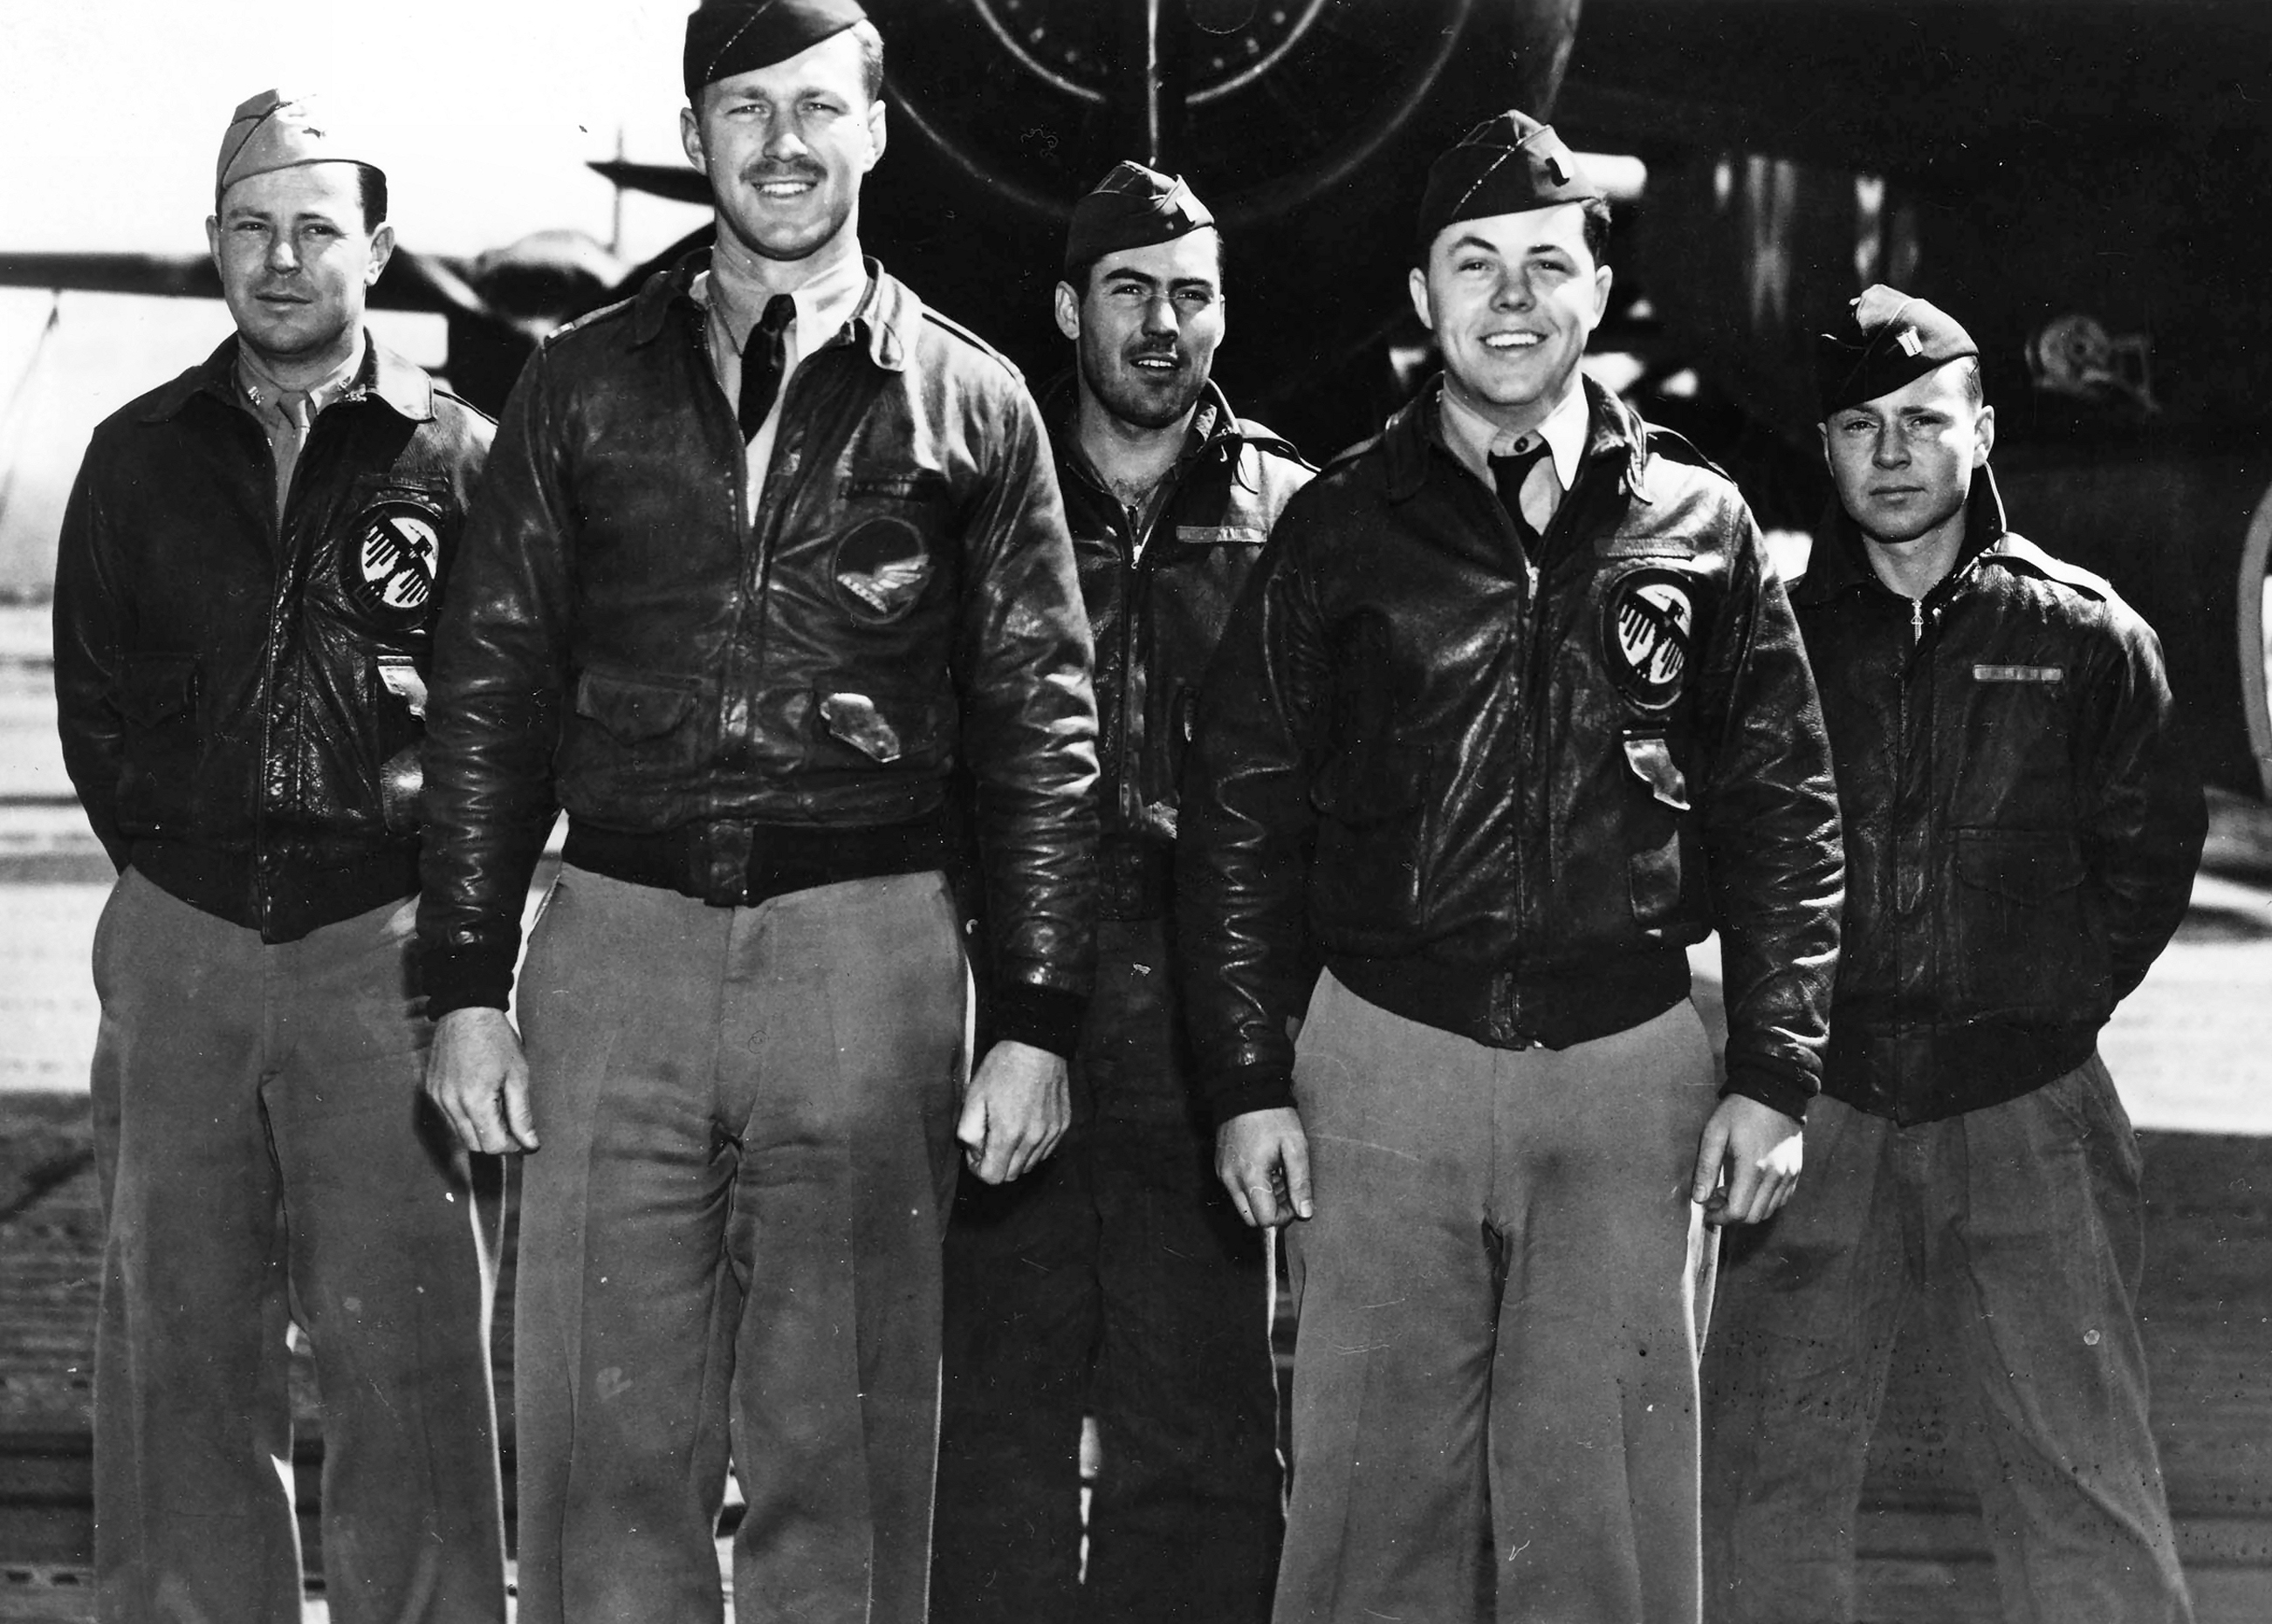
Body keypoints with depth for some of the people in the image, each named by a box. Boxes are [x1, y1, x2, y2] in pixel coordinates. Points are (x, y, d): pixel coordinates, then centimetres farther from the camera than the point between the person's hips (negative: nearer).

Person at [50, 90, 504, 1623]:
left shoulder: (457, 453, 2)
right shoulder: (142, 455, 11)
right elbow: (93, 701, 16)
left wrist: (444, 907, -3)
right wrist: (177, 862, 7)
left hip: (386, 945, -3)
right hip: (178, 940, 3)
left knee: (411, 1355, -3)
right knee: (177, 1353, 6)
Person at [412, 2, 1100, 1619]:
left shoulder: (967, 400, 6)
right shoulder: (583, 384, 10)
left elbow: (1042, 727, 6)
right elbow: (491, 692, 10)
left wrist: (1037, 1020, 0)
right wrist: (469, 986, 4)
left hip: (870, 944, -1)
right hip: (616, 941, 1)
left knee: (847, 1455, 5)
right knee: (606, 1447, 3)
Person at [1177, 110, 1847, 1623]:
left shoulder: (1697, 527, 7)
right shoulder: (1339, 528, 5)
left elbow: (1785, 808, 8)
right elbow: (1242, 815, 5)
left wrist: (1775, 1072, 1)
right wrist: (1249, 1082, -1)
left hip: (1632, 1062, 1)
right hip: (1386, 1058, 0)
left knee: (1607, 1500, 4)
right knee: (1377, 1496, 3)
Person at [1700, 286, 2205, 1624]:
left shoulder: (2085, 637, 2)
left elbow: (2151, 847, 11)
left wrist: (2059, 999, 3)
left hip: (2026, 1111, -1)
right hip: (1817, 1109, 1)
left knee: (2087, 1488, 0)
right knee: (1767, 1486, 6)